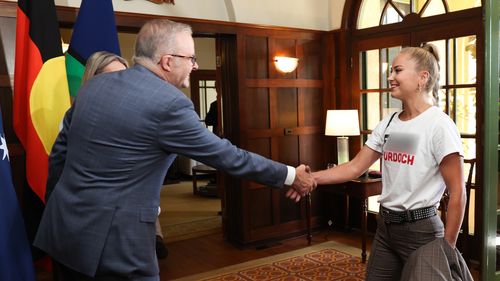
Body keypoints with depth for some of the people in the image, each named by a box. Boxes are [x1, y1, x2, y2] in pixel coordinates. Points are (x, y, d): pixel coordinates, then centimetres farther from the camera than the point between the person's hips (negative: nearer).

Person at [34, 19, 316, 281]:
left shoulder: (95, 84, 5)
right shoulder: (169, 103, -18)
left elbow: (61, 146, 13)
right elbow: (226, 155, -12)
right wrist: (291, 175, -1)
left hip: (65, 225, 8)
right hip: (112, 239, -8)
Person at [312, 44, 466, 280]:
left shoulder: (439, 125, -13)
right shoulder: (388, 123, 6)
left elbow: (457, 193, -13)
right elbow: (355, 168, 6)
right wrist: (310, 178, -6)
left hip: (421, 230, -6)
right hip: (385, 226, 6)